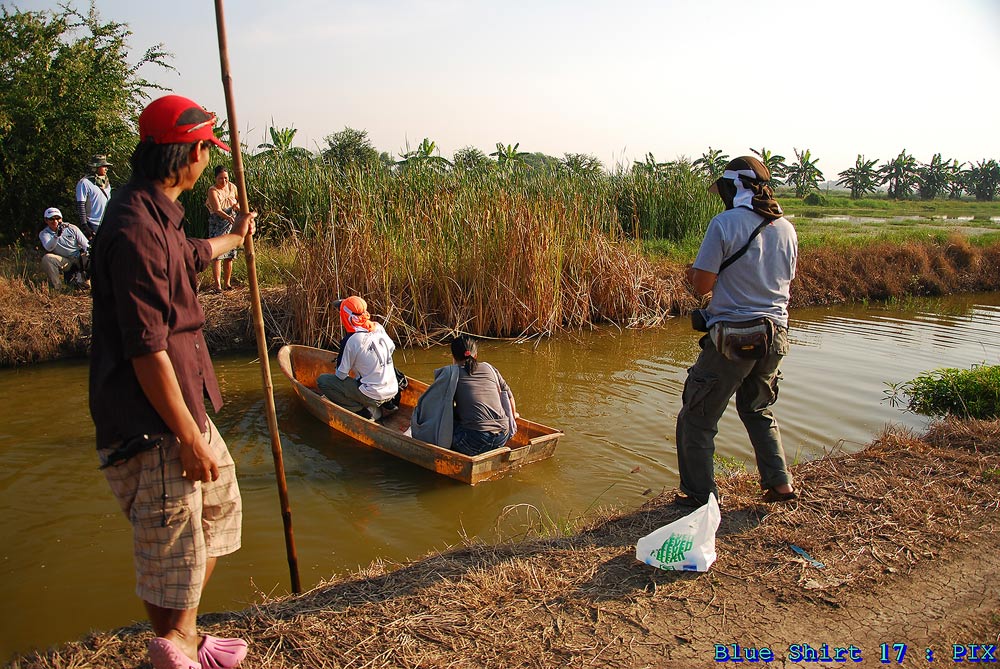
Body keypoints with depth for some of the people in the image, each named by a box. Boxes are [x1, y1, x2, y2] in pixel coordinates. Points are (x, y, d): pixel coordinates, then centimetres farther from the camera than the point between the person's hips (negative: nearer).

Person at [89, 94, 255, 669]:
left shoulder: (159, 214, 10)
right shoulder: (137, 228, -23)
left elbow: (191, 255, 36)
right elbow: (147, 351, -25)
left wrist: (235, 239, 55)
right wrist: (188, 438, -22)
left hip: (186, 405, 11)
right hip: (152, 426, -11)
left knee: (219, 505, 22)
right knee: (173, 546, 3)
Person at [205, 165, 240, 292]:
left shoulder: (232, 187, 4)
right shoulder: (213, 190, -12)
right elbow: (218, 209, -24)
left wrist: (237, 205, -4)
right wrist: (228, 217, -42)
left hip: (231, 224, 5)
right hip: (217, 225, -5)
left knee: (229, 256, 8)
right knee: (217, 255, -11)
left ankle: (227, 283, 17)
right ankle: (217, 285, -13)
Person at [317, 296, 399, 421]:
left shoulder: (351, 341, -17)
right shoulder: (379, 328, -1)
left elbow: (341, 375, -8)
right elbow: (391, 349, 16)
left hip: (373, 395, -7)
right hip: (393, 391, 7)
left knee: (322, 380, 2)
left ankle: (362, 410, -3)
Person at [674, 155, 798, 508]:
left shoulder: (725, 223, -12)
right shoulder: (786, 228, 7)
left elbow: (702, 285, -13)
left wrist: (692, 273, 10)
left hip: (733, 336, -7)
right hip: (775, 334, 7)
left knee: (697, 418, 8)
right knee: (758, 410, 27)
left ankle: (699, 495, 14)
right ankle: (780, 482, 25)